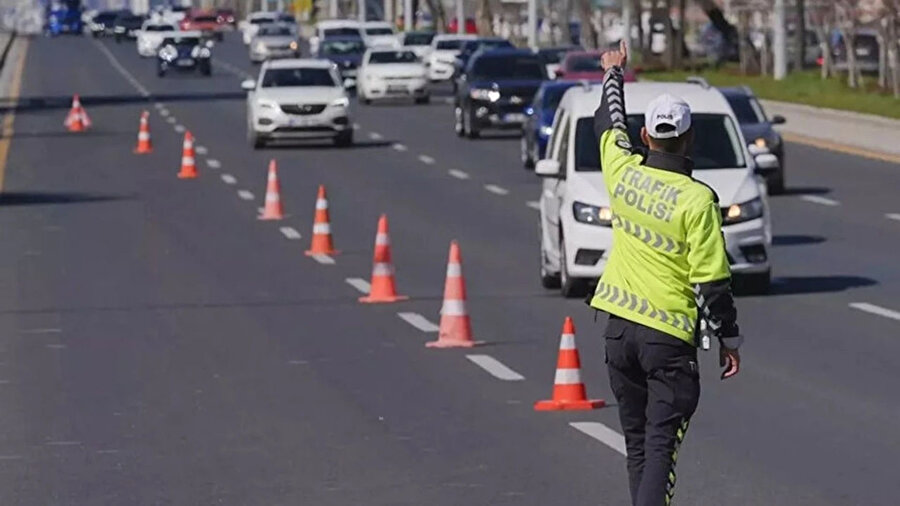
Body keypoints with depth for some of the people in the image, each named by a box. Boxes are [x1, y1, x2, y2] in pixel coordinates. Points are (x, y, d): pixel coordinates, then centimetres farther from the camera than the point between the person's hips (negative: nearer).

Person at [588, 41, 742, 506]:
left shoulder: (623, 172, -1)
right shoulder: (697, 200, -15)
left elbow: (608, 122, 21)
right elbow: (711, 280, -13)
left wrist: (613, 74, 39)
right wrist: (728, 339, -2)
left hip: (618, 327, 5)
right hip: (670, 336, -5)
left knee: (637, 443, 15)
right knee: (661, 446, -7)